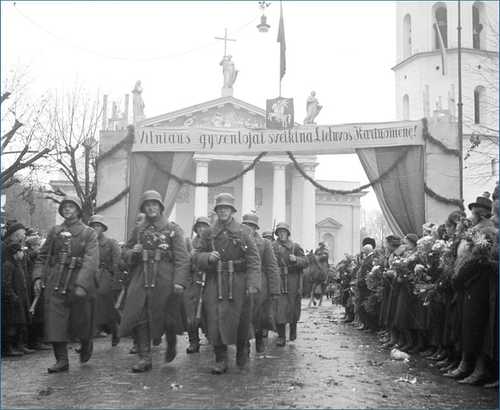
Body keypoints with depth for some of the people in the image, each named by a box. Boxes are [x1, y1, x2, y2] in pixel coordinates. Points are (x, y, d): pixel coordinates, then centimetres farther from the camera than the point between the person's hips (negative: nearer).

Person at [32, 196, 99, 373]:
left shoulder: (89, 233, 0)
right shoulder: (55, 231, 12)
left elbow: (91, 261, -11)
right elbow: (42, 256, 13)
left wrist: (81, 284, -23)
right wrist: (38, 277, -2)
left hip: (79, 284, -2)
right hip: (55, 284, 3)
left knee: (80, 322, 8)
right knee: (55, 323, -4)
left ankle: (86, 344, 38)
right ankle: (61, 360, 5)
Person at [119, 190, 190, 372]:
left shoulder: (173, 229, 1)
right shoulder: (138, 230, 13)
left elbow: (182, 258, -6)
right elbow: (126, 252, 20)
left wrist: (179, 281, -18)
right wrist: (133, 252, -4)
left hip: (164, 281, -3)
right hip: (141, 280, 3)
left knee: (167, 317, 5)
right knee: (138, 318, -5)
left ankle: (171, 344, 35)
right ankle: (145, 358, 3)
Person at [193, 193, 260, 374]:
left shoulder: (243, 232, 1)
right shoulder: (208, 233, 9)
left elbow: (254, 260, -4)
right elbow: (196, 255, 11)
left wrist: (252, 284, -13)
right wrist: (208, 257, -12)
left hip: (238, 282, -1)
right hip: (215, 282, 2)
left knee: (240, 319, 6)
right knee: (216, 320, -3)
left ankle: (242, 351, 31)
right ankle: (221, 360, 7)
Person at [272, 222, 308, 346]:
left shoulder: (295, 246, 7)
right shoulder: (272, 246, 9)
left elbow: (305, 262, 2)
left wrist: (296, 259, -16)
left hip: (293, 281, 0)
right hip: (278, 281, 0)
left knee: (293, 307, 6)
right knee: (279, 308, -7)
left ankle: (293, 328, 33)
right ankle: (281, 336, 0)